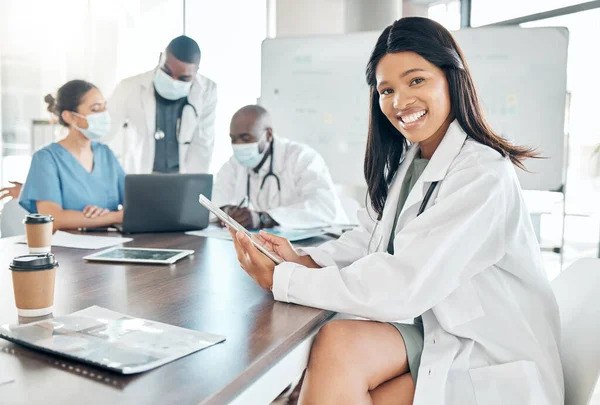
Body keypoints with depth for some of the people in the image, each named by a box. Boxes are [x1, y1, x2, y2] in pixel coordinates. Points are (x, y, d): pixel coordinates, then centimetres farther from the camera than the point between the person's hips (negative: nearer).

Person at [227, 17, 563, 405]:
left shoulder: (483, 173, -20)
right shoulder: (405, 159, 6)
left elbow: (403, 286, -25)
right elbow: (372, 239, 8)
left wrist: (280, 280, -20)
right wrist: (303, 259, -11)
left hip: (493, 362, -5)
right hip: (431, 330, 6)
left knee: (337, 346, -23)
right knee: (337, 341, -23)